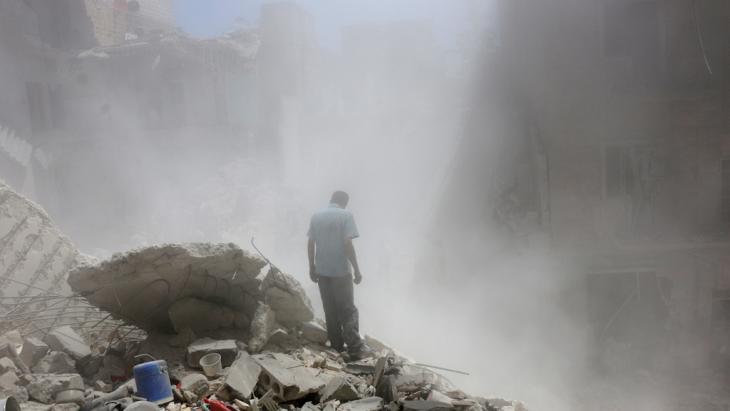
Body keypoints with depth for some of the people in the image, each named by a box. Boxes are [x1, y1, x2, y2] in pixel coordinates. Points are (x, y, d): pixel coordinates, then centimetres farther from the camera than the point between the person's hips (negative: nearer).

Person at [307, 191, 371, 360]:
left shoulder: (316, 216, 6)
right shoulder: (346, 215, -9)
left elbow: (310, 244, 6)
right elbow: (347, 244, -15)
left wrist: (312, 267, 15)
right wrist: (357, 270, -10)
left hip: (321, 271, 5)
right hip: (341, 271, -5)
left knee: (330, 311, 14)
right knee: (348, 311, 3)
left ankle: (337, 347, 18)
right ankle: (355, 349, 0)